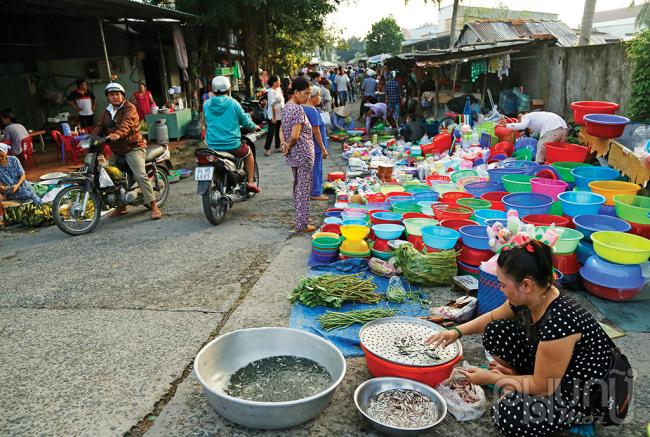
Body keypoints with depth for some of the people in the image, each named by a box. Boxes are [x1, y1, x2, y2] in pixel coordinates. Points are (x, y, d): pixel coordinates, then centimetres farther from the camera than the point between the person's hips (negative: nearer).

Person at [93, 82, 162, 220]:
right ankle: (121, 206, 26)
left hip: (133, 147, -8)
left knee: (140, 176, -21)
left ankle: (153, 206, -17)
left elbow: (126, 123, -28)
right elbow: (100, 126, 7)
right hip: (117, 150, 8)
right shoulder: (107, 112, 17)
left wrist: (117, 134, -47)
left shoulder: (129, 108, -9)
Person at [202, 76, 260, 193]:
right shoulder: (233, 103, -8)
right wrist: (254, 126, 22)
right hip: (232, 145, -3)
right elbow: (245, 121, 0)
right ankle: (251, 182, 21)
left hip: (212, 146, 3)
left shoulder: (206, 104, 2)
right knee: (248, 152, 26)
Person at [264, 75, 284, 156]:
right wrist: (273, 117, -23)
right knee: (271, 132, -4)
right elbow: (272, 105, -22)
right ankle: (267, 148, 2)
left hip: (280, 115, 9)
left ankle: (277, 147, 26)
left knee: (278, 132, 15)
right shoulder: (271, 92, -18)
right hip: (273, 116, -9)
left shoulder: (278, 89, 9)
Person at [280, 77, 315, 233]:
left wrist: (284, 144, -6)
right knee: (304, 189, -1)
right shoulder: (298, 109, -20)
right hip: (303, 154, -9)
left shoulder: (287, 106, 9)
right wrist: (289, 146, -6)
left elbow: (282, 129, 10)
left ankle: (300, 218, 30)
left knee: (297, 186, 18)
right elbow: (295, 136, -24)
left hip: (293, 155, 9)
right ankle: (302, 224, 5)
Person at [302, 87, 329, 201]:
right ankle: (316, 193, 11)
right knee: (316, 169, 2)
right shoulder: (313, 111, -20)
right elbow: (316, 132, -22)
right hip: (314, 145, -9)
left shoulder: (302, 108, 8)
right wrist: (323, 149, -17)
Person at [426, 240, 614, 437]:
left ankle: (577, 416, 0)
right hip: (549, 372, 7)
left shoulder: (558, 322, -36)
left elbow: (542, 387, -25)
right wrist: (457, 331, -2)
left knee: (508, 416, -24)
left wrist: (491, 378, -16)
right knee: (496, 332, -4)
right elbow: (493, 317, 11)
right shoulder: (526, 298, -12)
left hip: (584, 391, -7)